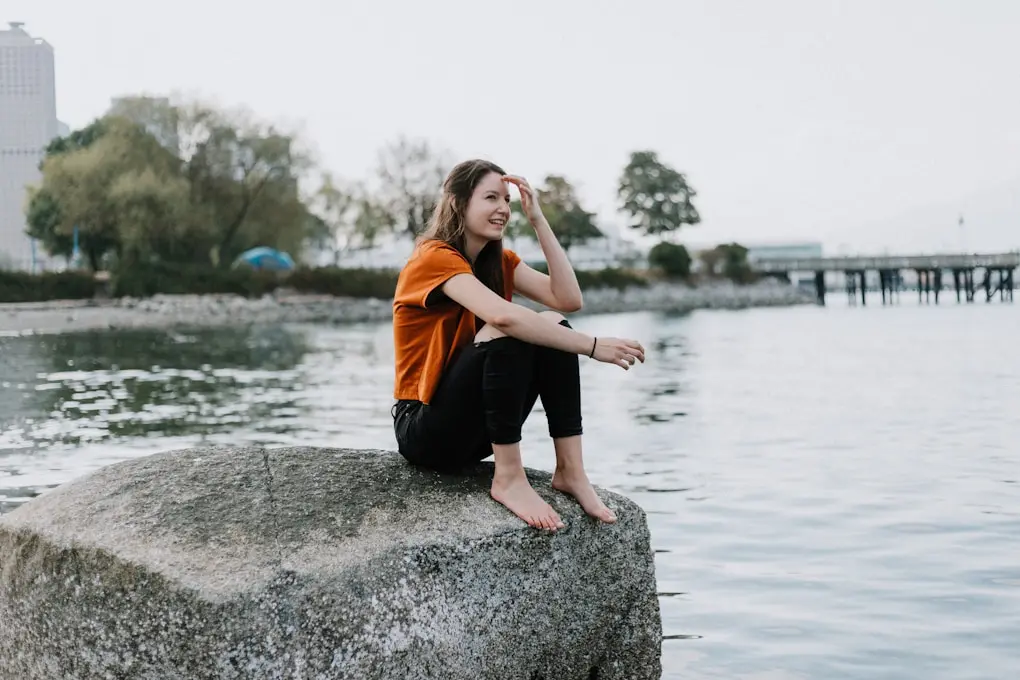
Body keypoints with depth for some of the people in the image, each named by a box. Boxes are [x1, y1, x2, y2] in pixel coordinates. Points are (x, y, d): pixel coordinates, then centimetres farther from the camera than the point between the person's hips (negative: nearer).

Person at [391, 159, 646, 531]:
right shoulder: (435, 257, -16)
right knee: (505, 332, -28)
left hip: (479, 430, 7)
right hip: (425, 431, -7)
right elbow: (502, 315, -33)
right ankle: (508, 479, -25)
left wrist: (538, 220, -9)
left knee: (552, 325, -11)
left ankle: (570, 470, -14)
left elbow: (568, 299, -7)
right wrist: (593, 346, -31)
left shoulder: (500, 261, 8)